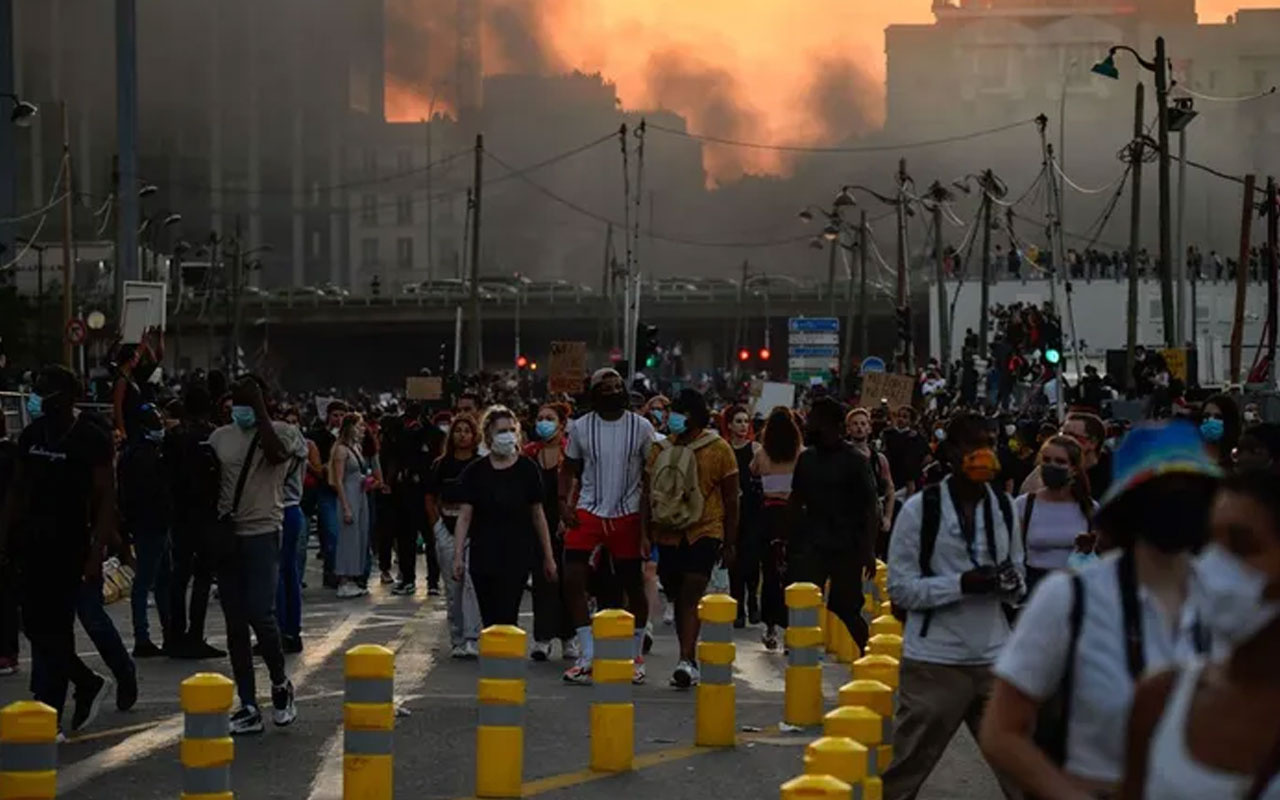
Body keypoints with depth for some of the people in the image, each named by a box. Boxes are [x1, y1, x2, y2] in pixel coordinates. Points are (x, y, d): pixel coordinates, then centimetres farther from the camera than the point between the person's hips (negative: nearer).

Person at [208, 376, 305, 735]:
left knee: (260, 617, -15)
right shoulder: (220, 437, 11)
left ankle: (280, 684, 11)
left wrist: (259, 405, -17)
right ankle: (248, 708, 9)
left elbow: (276, 453, -23)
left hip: (262, 534, -4)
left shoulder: (283, 432, -1)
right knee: (235, 625, 4)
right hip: (227, 537, 4)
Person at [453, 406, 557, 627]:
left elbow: (537, 514, 7)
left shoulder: (527, 469, 1)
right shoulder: (475, 472, 1)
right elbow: (465, 516, 1)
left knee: (506, 617, -10)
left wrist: (548, 556, 8)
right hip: (484, 556, 1)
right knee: (489, 620, 7)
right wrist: (458, 556, -6)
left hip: (517, 554, -1)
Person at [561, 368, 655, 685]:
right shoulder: (581, 427, 1)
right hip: (588, 513, 1)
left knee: (633, 585, 6)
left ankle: (636, 656, 21)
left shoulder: (641, 427, -1)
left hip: (628, 516, -1)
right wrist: (567, 504, -5)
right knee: (572, 580, -12)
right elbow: (571, 470, 10)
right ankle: (588, 656, -8)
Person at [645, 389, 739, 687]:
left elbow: (730, 499, 2)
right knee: (680, 599, 11)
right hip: (668, 534, 4)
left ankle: (686, 661, -23)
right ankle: (689, 662, 20)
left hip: (704, 533, -4)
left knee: (691, 596, -16)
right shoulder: (661, 449, 9)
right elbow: (648, 494, 13)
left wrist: (730, 542, 0)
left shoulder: (718, 449, -1)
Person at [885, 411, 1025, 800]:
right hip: (934, 662, -4)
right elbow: (900, 589, -8)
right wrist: (962, 583, -20)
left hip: (995, 659, 4)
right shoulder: (920, 509, -6)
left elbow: (1018, 584, 15)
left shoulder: (1004, 508, 7)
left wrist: (1011, 583, -9)